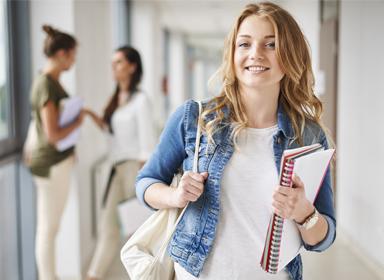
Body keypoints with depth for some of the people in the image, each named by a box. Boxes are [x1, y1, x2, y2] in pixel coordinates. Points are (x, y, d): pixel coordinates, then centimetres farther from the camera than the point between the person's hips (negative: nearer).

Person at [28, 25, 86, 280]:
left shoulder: (51, 81, 9)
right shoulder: (47, 86, -20)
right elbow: (53, 134, -25)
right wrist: (78, 122, -10)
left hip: (57, 161, 10)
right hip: (52, 165, -10)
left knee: (48, 228, 17)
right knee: (49, 230, 1)